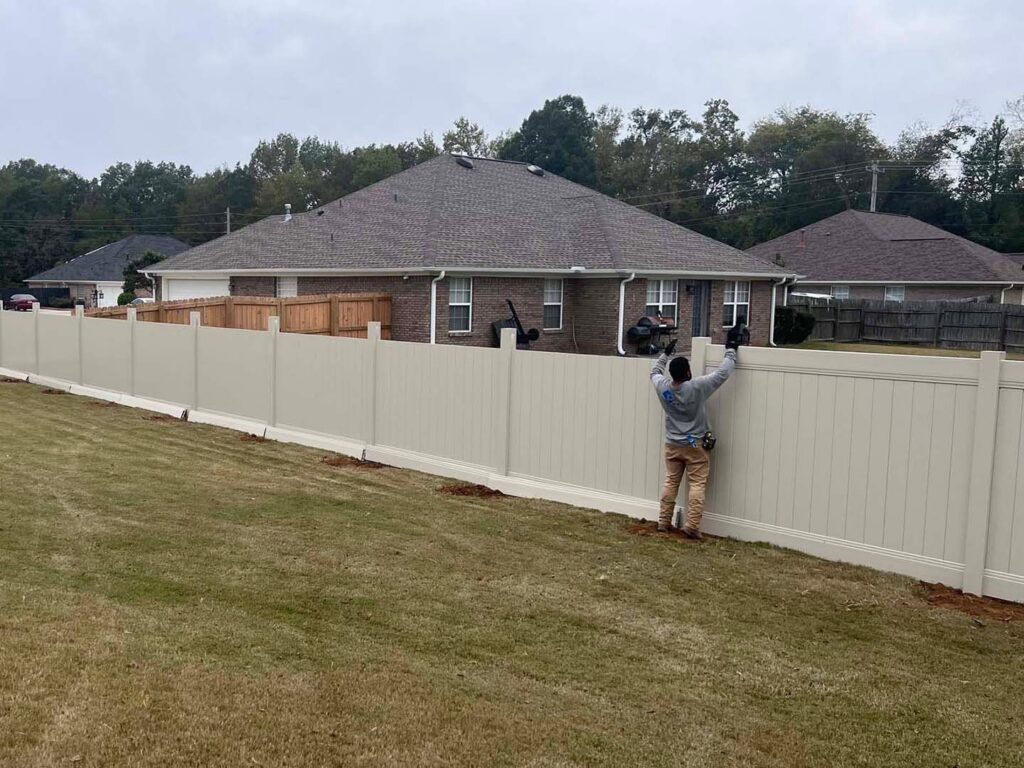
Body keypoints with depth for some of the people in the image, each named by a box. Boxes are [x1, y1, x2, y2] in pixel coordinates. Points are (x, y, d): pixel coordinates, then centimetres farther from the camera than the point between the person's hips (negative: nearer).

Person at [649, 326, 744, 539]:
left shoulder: (662, 387, -10)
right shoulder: (698, 387, -21)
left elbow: (654, 372, 14)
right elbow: (722, 373, -13)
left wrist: (666, 353, 22)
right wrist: (731, 348, -2)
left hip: (672, 444, 4)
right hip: (696, 445, -4)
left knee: (670, 483, 12)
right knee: (697, 485, 0)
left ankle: (663, 522, 15)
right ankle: (692, 526, -6)